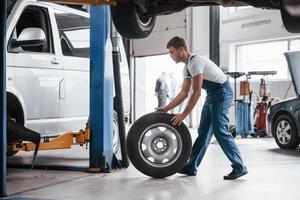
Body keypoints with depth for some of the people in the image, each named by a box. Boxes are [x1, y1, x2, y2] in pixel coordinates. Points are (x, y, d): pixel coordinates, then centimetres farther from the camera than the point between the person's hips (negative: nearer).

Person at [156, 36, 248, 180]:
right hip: (212, 95, 10)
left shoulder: (195, 62, -21)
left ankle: (239, 167, -6)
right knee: (203, 132, 10)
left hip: (222, 93, -10)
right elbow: (184, 93, 13)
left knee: (220, 131, -13)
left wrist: (183, 115, -21)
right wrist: (166, 108, 9)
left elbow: (196, 93, -24)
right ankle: (191, 167, 16)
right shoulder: (187, 67, 10)